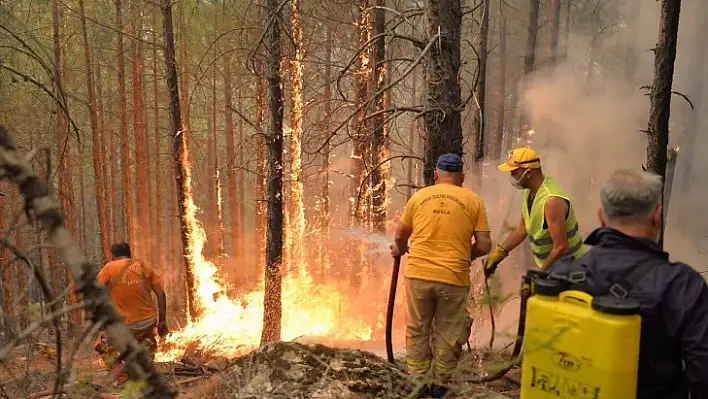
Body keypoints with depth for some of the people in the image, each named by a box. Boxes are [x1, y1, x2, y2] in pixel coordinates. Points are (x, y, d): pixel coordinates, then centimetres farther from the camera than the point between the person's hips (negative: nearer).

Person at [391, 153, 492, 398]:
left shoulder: (419, 197, 5)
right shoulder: (473, 201, 1)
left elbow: (400, 236, 15)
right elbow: (484, 246, 0)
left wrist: (400, 250, 37)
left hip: (418, 274, 1)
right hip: (454, 279, -1)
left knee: (417, 330, 16)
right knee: (448, 334, 15)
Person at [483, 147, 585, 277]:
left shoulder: (552, 201, -30)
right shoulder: (530, 191, -1)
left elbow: (561, 247, -28)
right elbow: (523, 227, 10)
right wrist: (499, 251, 2)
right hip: (549, 265, 8)